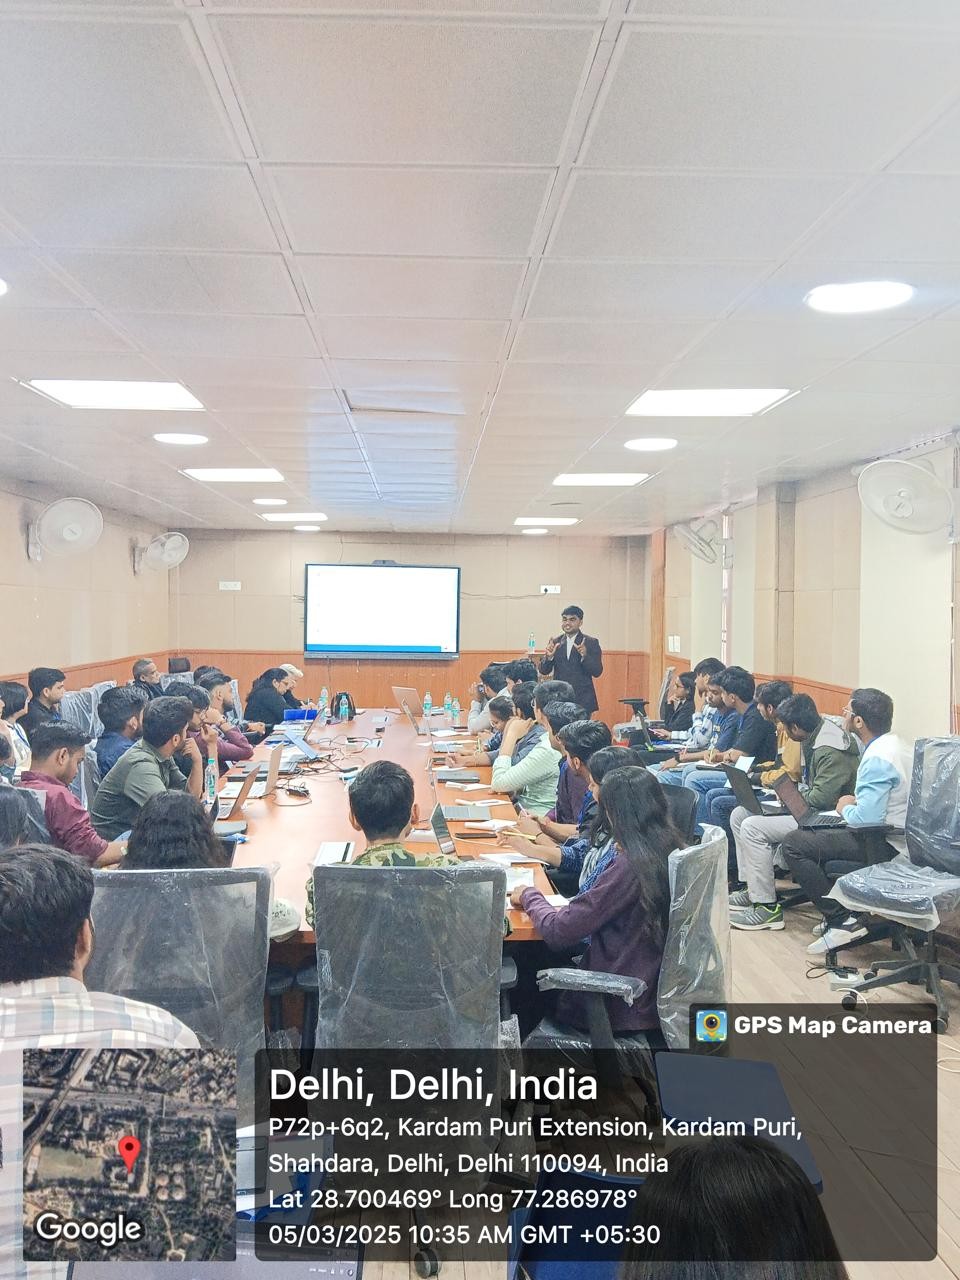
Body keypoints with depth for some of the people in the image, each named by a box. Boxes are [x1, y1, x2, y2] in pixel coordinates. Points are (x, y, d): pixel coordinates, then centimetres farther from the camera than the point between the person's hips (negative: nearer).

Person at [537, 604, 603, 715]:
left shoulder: (591, 643, 1)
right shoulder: (555, 643, 9)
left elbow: (597, 672, -6)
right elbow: (544, 671, 7)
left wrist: (585, 656, -22)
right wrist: (549, 656, -13)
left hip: (583, 701, -2)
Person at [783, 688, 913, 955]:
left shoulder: (877, 759, -24)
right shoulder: (898, 744, 8)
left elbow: (867, 818, -29)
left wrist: (846, 808, -9)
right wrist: (857, 802, 6)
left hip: (886, 847, -10)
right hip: (900, 836, 10)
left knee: (794, 845, -11)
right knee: (816, 831, 26)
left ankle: (842, 921, -8)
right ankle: (837, 908, 25)